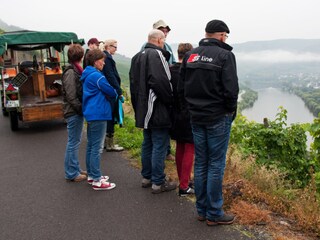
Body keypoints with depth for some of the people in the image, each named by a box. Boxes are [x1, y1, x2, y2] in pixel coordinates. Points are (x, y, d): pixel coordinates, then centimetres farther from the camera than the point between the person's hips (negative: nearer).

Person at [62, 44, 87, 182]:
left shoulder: (75, 70, 14)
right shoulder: (71, 72, -15)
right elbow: (71, 96, -20)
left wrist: (82, 109, 12)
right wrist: (81, 109, -16)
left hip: (76, 113, 10)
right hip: (74, 113, -10)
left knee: (75, 142, 16)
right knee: (73, 142, -1)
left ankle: (75, 169, 28)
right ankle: (71, 173, 9)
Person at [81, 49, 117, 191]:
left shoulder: (87, 75, 15)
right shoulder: (97, 76, -15)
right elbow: (111, 92, -12)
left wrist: (111, 95, 7)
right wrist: (116, 95, 10)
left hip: (90, 114, 10)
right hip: (98, 115, -10)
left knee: (91, 146, 16)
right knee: (97, 148, -6)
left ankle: (91, 175, 26)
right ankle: (97, 180, -2)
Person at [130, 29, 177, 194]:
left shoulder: (137, 57, 14)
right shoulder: (156, 55, -15)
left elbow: (133, 82, 17)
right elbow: (160, 81, -26)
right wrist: (170, 100, -11)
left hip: (143, 109, 9)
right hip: (157, 111, -9)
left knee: (147, 144, 18)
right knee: (159, 146, -1)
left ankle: (146, 177, 28)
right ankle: (158, 183, 6)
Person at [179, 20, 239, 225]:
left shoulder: (190, 55, 7)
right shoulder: (224, 55, -11)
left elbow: (181, 87, 8)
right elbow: (231, 90, -17)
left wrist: (195, 106, 14)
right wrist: (231, 110, -1)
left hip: (196, 117, 6)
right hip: (218, 118, -6)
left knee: (200, 164, 13)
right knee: (216, 165, 2)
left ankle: (202, 210, 23)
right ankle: (214, 214, 11)